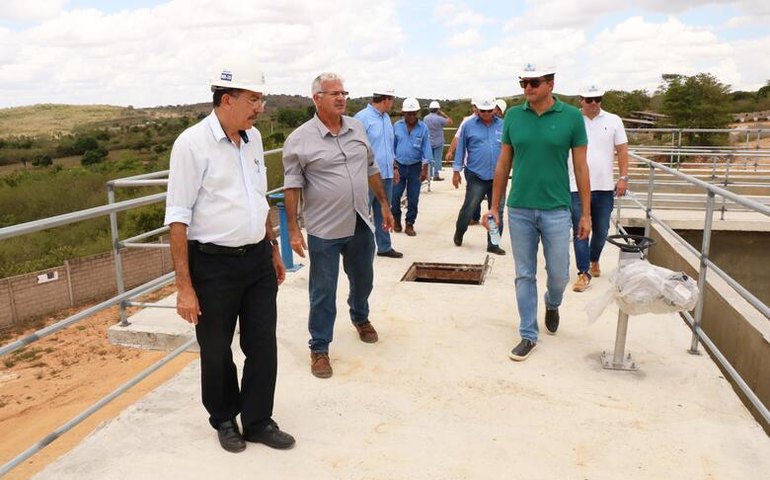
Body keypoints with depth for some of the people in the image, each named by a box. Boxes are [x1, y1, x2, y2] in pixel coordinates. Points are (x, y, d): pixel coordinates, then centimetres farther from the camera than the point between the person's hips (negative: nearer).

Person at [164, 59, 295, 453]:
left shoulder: (253, 137, 7)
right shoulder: (192, 143, -13)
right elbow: (178, 218, -14)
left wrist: (273, 249, 19)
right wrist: (184, 286, -16)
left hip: (258, 259, 6)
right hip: (214, 264, -5)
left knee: (263, 345, 11)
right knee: (216, 352, 13)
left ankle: (258, 421, 29)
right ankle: (224, 419, 36)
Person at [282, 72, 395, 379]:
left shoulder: (357, 129, 6)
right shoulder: (300, 139, -9)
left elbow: (371, 169, 15)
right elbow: (292, 186, -7)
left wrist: (384, 204, 16)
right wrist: (293, 229, -10)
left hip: (361, 225, 5)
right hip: (324, 230, -5)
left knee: (363, 279, 22)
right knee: (323, 292, 5)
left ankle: (360, 317, 51)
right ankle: (319, 349, 21)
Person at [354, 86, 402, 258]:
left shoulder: (386, 118, 14)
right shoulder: (362, 118, -12)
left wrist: (394, 167, 21)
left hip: (386, 175, 8)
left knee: (383, 213, 15)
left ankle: (384, 247, 25)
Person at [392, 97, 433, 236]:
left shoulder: (423, 128, -6)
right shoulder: (397, 126, -3)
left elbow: (426, 148, -5)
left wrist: (425, 169, -9)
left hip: (415, 167, 0)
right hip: (399, 166, 1)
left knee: (413, 198, 4)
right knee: (395, 195, 2)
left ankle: (409, 224, 16)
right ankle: (396, 218, 26)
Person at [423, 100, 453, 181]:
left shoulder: (425, 118, 2)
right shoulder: (439, 118, -15)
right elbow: (450, 122, -8)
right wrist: (444, 114, -1)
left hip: (429, 143, 5)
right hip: (438, 143, -5)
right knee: (437, 159, -1)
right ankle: (436, 175, -2)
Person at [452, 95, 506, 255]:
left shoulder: (502, 126, 6)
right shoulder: (469, 126, 1)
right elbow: (461, 149, 5)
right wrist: (456, 171, 3)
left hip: (498, 176, 3)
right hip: (476, 176, -2)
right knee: (469, 208, -1)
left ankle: (493, 244, 16)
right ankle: (458, 234, 24)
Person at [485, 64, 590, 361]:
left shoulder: (571, 117, -4)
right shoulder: (513, 116, 2)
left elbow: (580, 167, 0)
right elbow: (503, 164, 7)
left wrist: (586, 213, -1)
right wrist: (494, 207, 6)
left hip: (556, 210, -1)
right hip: (519, 210, 2)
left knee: (559, 274, 8)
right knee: (525, 275, 8)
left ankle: (552, 304, 42)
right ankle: (528, 335, 21)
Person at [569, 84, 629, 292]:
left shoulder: (613, 121, 4)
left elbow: (622, 151, 5)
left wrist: (623, 177, -2)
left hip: (605, 187, 2)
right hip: (577, 187, -2)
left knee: (601, 230, 14)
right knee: (580, 232, -2)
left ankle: (594, 260, 38)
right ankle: (584, 273, 4)